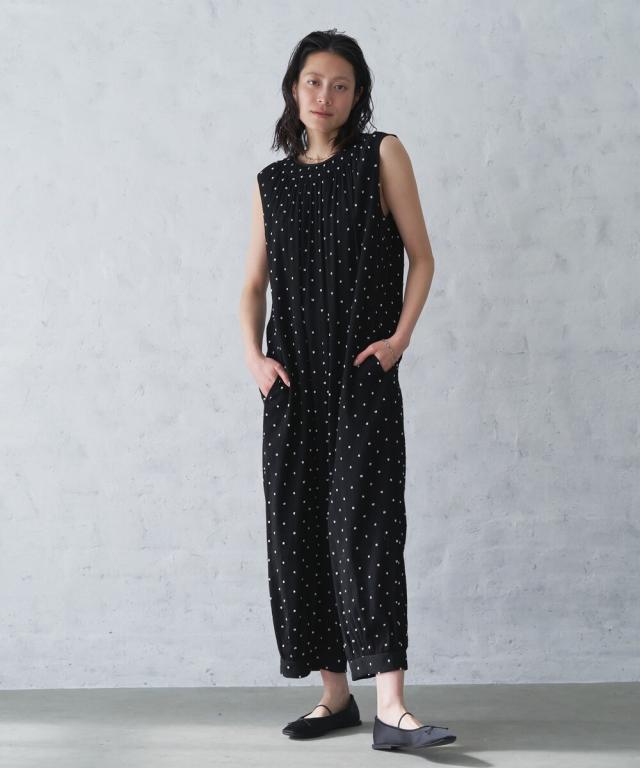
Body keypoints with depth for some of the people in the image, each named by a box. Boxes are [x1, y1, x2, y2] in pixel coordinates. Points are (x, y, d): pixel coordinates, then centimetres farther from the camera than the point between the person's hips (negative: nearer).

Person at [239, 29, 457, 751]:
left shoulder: (381, 154, 5)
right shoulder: (272, 181, 14)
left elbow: (421, 256, 2)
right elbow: (254, 285, 14)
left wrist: (399, 337, -11)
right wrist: (254, 356, -3)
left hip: (363, 374, -4)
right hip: (294, 377, 4)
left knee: (365, 522, -13)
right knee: (298, 527, 3)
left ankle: (390, 706, -14)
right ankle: (334, 693, 13)